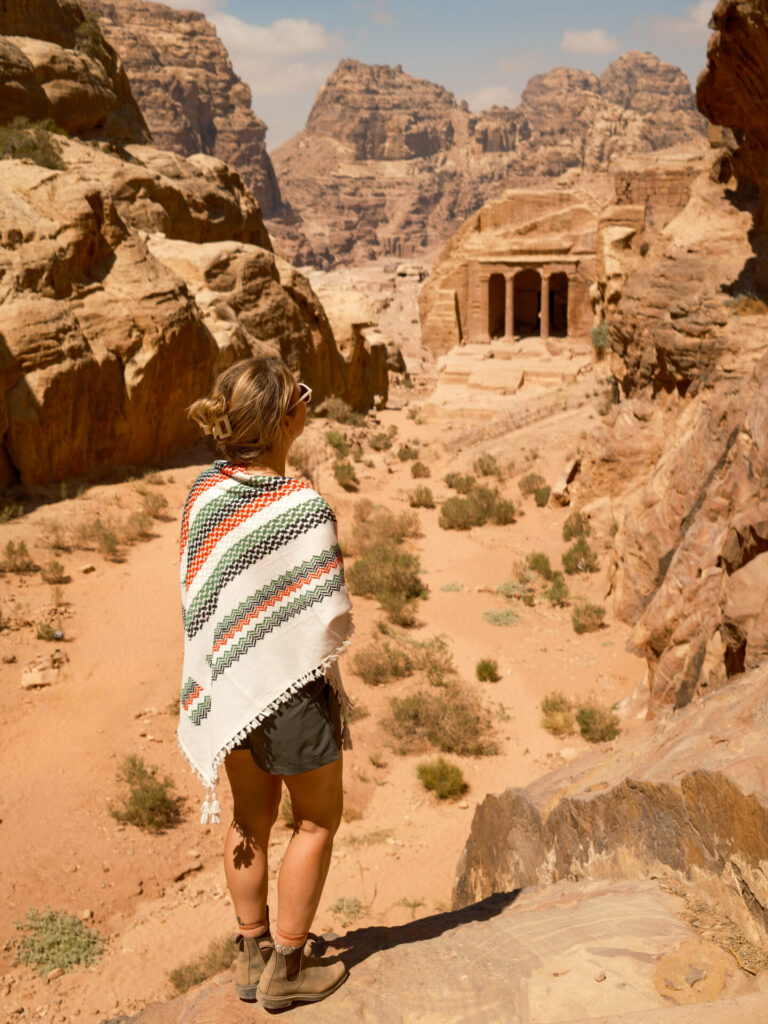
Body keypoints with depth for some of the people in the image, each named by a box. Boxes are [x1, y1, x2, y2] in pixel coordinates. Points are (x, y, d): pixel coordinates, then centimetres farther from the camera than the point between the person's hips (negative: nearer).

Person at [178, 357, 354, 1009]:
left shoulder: (206, 491, -6)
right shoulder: (305, 509, -25)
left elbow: (196, 593, 1)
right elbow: (329, 624, -21)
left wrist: (232, 656, 13)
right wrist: (323, 665, 0)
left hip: (226, 682, 6)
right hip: (290, 687, -6)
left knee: (251, 818, 22)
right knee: (317, 821, 15)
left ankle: (252, 955, 37)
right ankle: (285, 969, 25)